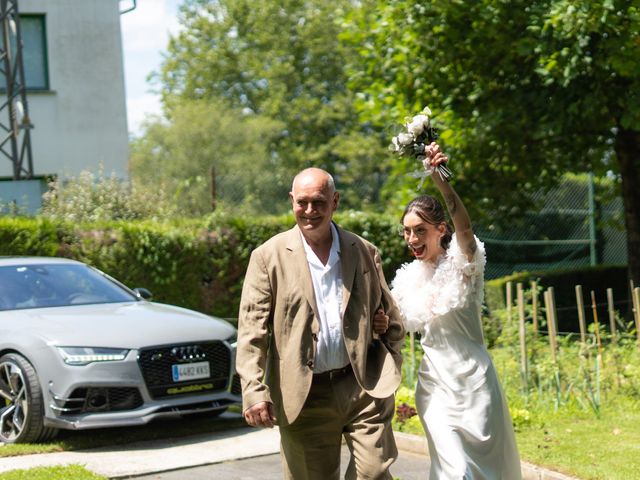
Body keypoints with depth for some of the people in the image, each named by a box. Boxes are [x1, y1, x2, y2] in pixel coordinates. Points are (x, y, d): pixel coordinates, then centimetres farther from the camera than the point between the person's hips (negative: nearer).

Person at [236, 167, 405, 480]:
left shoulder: (365, 252, 9)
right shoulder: (269, 257, 1)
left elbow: (388, 312, 19)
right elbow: (252, 330, -4)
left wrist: (389, 371, 11)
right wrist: (254, 392, -14)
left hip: (364, 387, 2)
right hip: (306, 396, -2)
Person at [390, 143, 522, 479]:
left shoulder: (462, 262, -7)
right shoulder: (408, 279, 6)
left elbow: (464, 226, -29)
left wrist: (440, 180, -44)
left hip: (472, 379, -3)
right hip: (435, 383, 3)